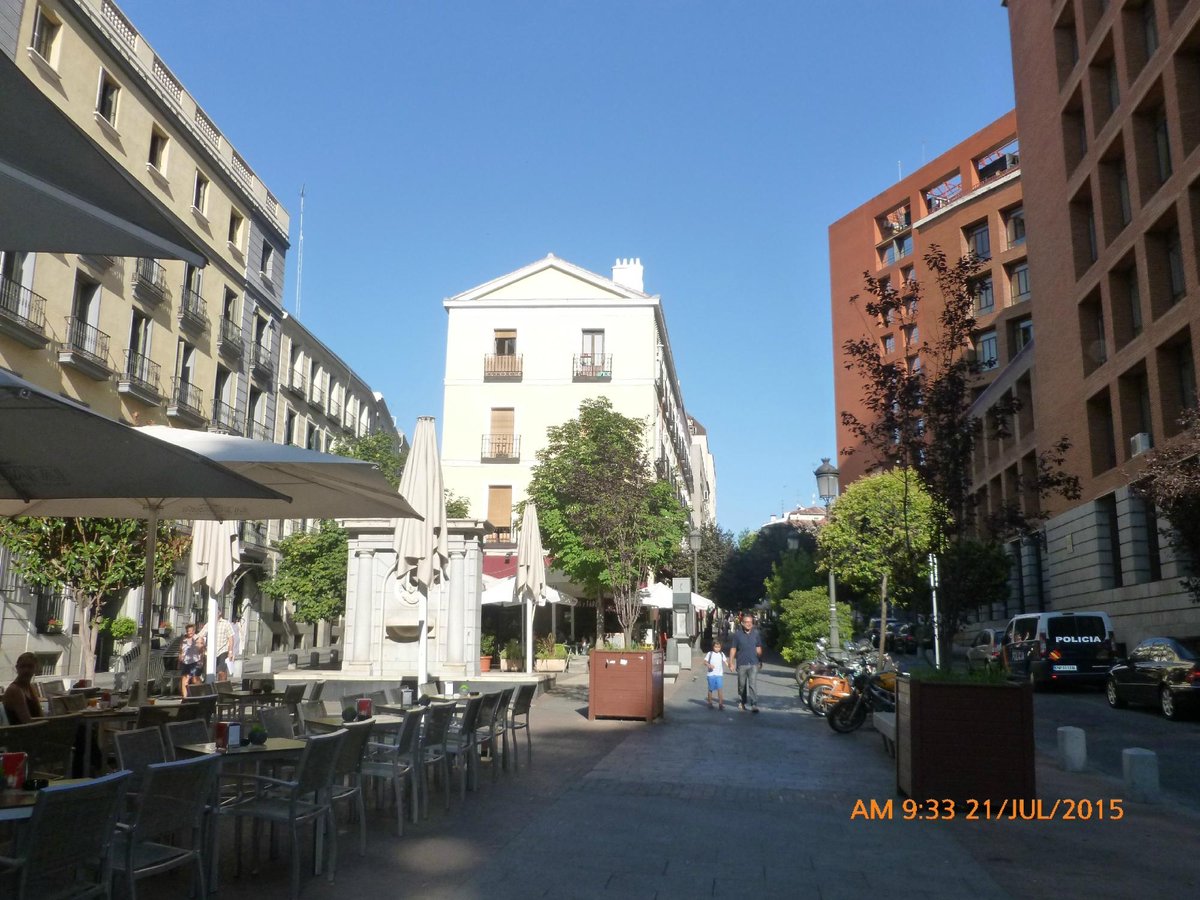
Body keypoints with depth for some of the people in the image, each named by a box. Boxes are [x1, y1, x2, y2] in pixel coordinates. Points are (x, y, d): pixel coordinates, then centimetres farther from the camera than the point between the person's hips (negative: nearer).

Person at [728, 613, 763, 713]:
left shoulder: (756, 634, 4)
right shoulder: (737, 634, -1)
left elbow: (758, 649, 12)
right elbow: (733, 649, 2)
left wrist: (760, 661, 13)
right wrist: (731, 662, -2)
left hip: (753, 664, 0)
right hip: (741, 664, 0)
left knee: (753, 684, -10)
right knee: (742, 685, 11)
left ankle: (754, 705, -11)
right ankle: (741, 702, 28)